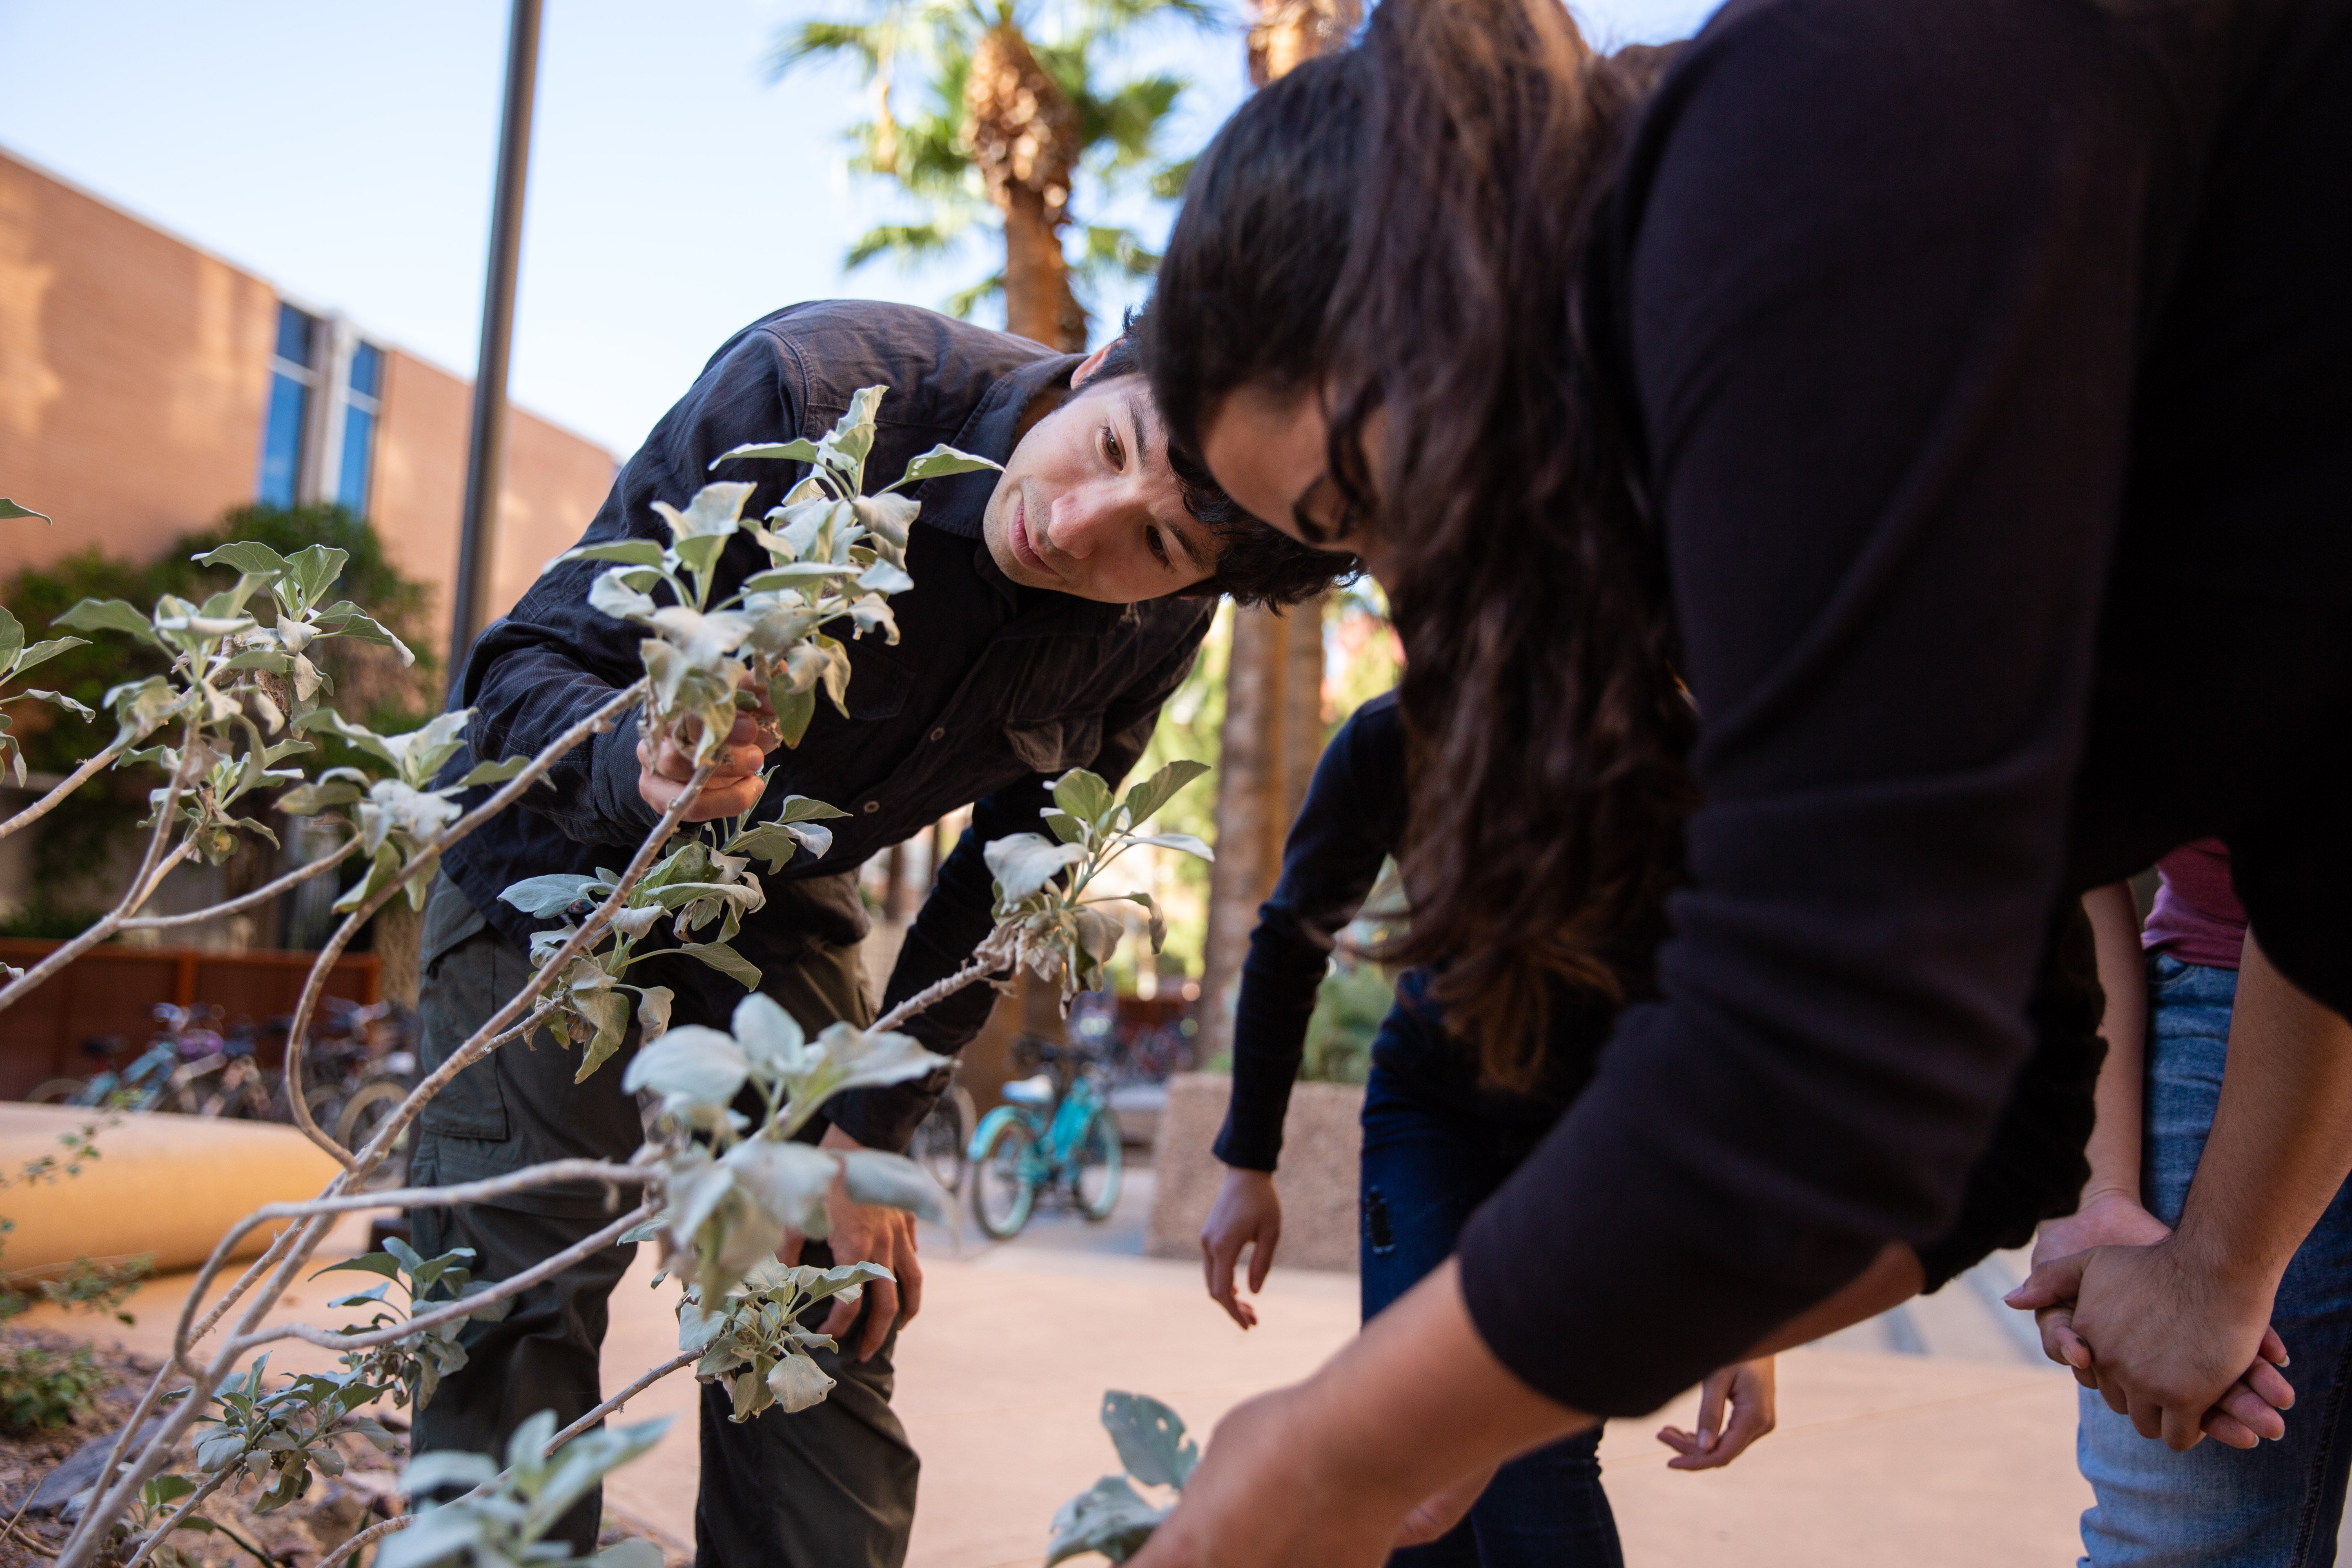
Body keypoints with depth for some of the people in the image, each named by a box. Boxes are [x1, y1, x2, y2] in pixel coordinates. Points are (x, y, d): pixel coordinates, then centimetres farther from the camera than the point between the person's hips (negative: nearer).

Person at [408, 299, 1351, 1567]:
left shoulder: (1155, 632, -17)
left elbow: (1007, 879, -4)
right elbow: (519, 665, -26)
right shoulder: (813, 388, -31)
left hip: (783, 905, 3)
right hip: (563, 851, -3)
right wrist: (640, 763, -49)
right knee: (515, 1332, -9)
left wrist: (869, 1129, -8)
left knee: (826, 1342, -1)